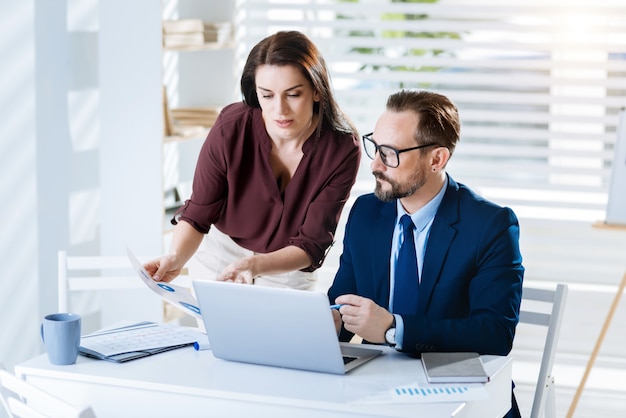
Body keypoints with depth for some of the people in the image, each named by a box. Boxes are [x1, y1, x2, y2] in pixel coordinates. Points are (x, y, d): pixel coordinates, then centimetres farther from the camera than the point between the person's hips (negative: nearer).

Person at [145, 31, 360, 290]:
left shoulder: (342, 150, -25)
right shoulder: (231, 129, -24)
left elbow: (311, 244, -23)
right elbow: (198, 214, -16)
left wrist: (254, 266, -41)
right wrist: (177, 258, -37)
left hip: (290, 269, 0)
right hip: (220, 253, 0)